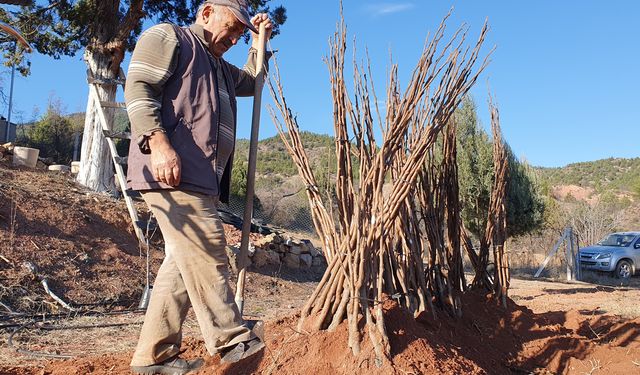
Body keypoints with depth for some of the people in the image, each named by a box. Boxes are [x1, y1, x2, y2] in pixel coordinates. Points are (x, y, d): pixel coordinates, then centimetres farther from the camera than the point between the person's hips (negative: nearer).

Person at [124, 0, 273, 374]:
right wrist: (158, 142, -23)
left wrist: (259, 42, 34)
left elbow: (253, 82, 48)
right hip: (172, 172, -9)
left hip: (200, 178, 10)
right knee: (207, 254, -10)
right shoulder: (167, 37, 5)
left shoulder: (221, 68, 32)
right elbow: (139, 88, -9)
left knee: (184, 262, 6)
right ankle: (231, 341, -2)